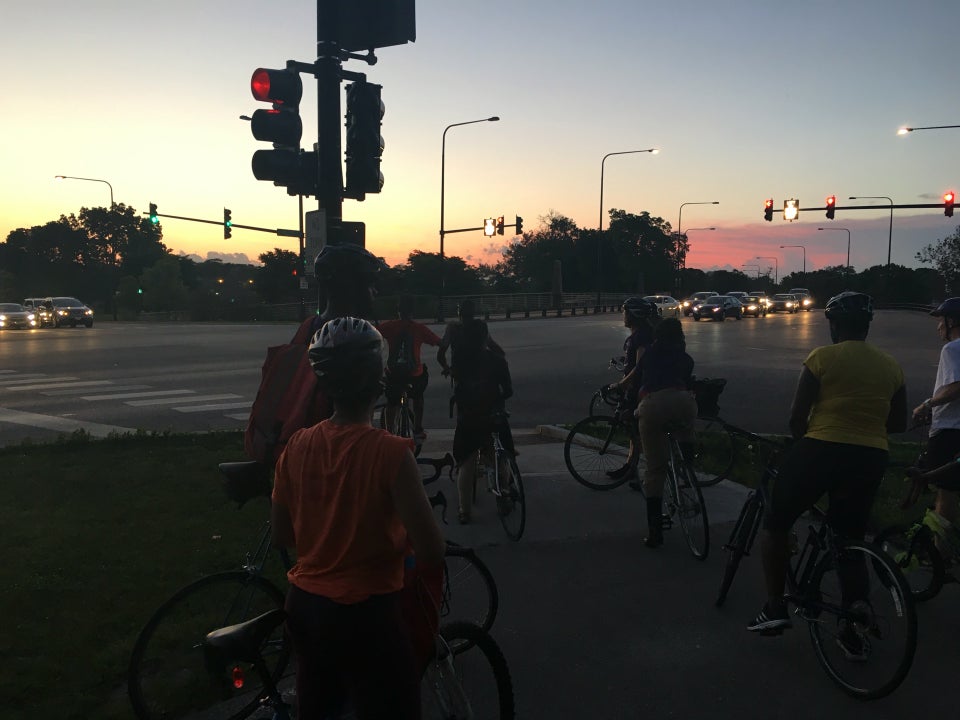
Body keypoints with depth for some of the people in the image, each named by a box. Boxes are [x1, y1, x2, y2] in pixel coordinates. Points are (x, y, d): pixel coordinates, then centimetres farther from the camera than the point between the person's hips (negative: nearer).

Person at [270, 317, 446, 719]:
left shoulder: (297, 446, -6)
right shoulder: (390, 452, -22)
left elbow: (282, 537, 4)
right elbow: (431, 553, -22)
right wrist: (398, 534, -1)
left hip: (303, 605, 6)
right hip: (365, 613, -5)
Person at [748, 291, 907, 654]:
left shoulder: (821, 358, -7)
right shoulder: (891, 366, 8)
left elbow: (797, 418, -7)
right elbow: (898, 424, 13)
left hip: (821, 450, -5)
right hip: (871, 460, 5)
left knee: (775, 523, 12)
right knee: (850, 540, 16)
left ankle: (775, 607, 6)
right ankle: (850, 632, 22)